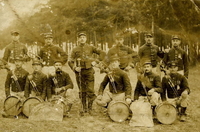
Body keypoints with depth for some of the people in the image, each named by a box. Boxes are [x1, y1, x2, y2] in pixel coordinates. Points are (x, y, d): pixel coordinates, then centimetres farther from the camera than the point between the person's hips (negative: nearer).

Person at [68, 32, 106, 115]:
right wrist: (74, 68, -13)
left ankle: (90, 107, 8)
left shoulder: (90, 48, 5)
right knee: (82, 92, 6)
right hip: (79, 72, 1)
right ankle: (84, 108, 16)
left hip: (89, 71, -1)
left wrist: (96, 61, -4)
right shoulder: (75, 50, 7)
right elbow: (70, 61, 4)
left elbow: (102, 53, 6)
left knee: (90, 90, -6)